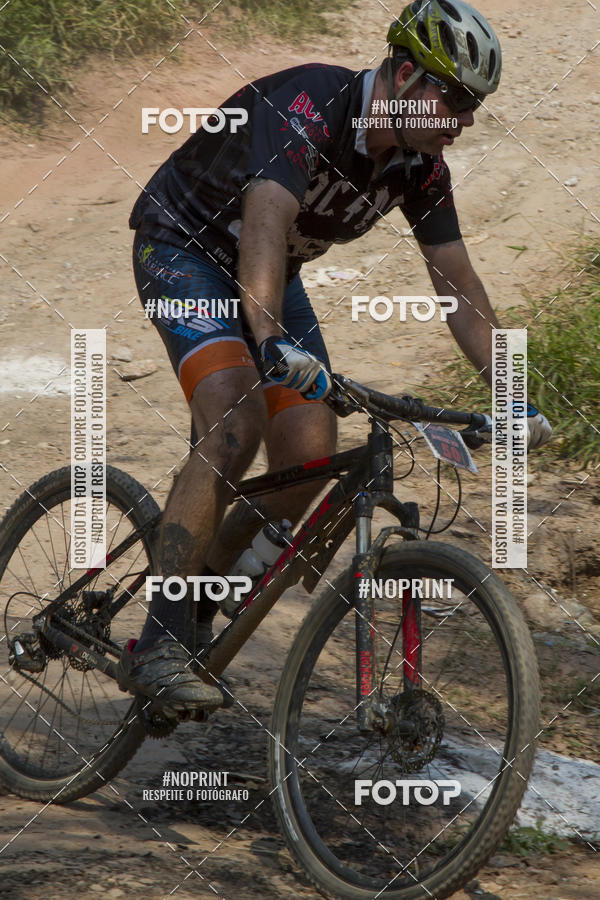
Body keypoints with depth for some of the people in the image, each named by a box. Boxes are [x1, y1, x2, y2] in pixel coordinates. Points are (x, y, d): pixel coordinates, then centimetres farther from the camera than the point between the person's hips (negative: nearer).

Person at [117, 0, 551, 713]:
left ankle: (198, 598, 13)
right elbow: (265, 221, -49)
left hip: (272, 277, 7)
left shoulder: (418, 164, -10)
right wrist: (271, 342, -64)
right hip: (185, 249, -7)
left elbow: (458, 287, -1)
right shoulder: (307, 108, -33)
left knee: (310, 462, -9)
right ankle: (157, 647, -27)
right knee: (236, 425, -28)